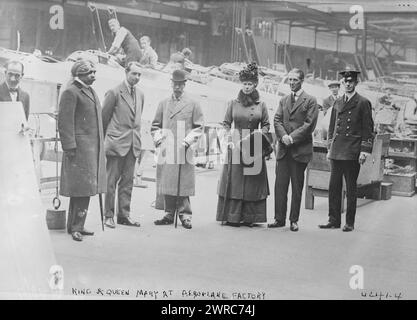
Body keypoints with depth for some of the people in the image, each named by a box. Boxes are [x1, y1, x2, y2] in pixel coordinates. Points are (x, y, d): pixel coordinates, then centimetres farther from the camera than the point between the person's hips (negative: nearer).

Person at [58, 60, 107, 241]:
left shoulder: (90, 91, 20)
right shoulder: (70, 92, -8)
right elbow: (65, 122, -14)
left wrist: (100, 146, 20)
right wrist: (69, 146, -19)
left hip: (93, 147, 9)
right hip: (79, 147, -9)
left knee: (87, 188, 10)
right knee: (80, 188, -7)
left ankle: (76, 226, 18)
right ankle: (75, 227, 0)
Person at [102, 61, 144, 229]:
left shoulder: (140, 94, 13)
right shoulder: (114, 93, -6)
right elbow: (104, 118, -1)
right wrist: (106, 140, 3)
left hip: (133, 144, 6)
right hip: (117, 143, -6)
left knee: (127, 181, 8)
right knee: (111, 181, -1)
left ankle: (124, 215, 15)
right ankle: (108, 216, 6)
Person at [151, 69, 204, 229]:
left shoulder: (193, 104, 7)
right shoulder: (163, 103, 15)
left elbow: (199, 127, 5)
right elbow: (156, 125, 19)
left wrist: (188, 141, -7)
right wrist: (158, 139, 2)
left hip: (184, 152, -3)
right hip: (167, 151, 3)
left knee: (183, 185, -4)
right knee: (167, 184, 4)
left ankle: (185, 216, 2)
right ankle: (169, 215, 13)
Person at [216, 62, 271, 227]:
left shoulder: (261, 105, 6)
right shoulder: (233, 103, 5)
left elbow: (266, 125, 11)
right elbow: (226, 124, 9)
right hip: (236, 145, -1)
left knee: (253, 181, 1)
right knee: (234, 179, -2)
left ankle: (249, 217, 8)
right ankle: (232, 216, 4)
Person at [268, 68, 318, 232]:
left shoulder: (310, 101, 0)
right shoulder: (283, 100, 16)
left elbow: (309, 125, -8)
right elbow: (277, 120, 8)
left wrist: (292, 137, -14)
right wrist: (283, 136, -11)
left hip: (300, 149, -4)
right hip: (283, 148, 4)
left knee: (297, 187, 2)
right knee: (280, 185, 1)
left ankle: (294, 220, 10)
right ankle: (279, 219, 8)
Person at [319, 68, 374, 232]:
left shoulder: (363, 103, -2)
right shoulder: (338, 103, 15)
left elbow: (368, 129, -4)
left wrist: (365, 151, -10)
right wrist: (330, 148, 14)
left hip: (352, 153, -5)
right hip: (337, 151, 5)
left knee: (351, 189, 1)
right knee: (333, 187, 6)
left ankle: (350, 222, 10)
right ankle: (334, 220, 14)